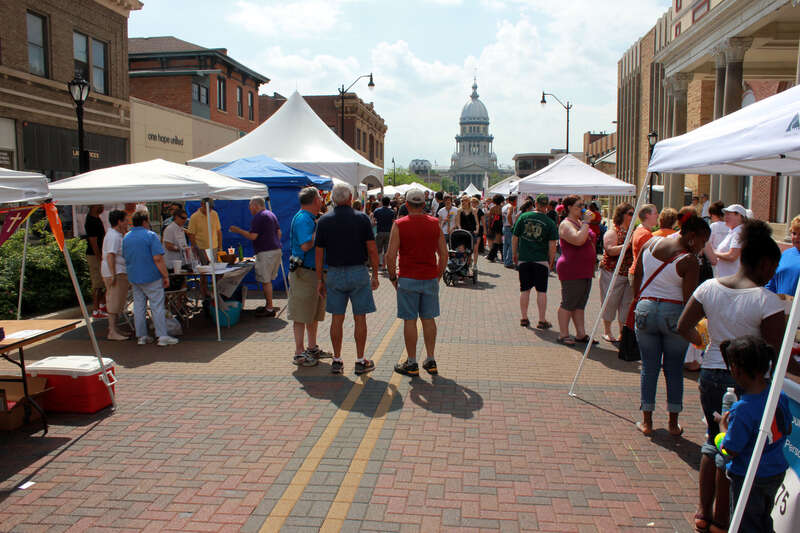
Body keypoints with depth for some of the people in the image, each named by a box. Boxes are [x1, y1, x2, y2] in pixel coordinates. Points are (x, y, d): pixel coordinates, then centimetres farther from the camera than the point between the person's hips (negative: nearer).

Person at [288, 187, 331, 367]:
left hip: (316, 271, 10)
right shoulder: (303, 219, -16)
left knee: (315, 313, 17)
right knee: (301, 315, -2)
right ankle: (299, 353, 5)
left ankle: (312, 347, 28)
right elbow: (305, 245, -28)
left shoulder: (310, 218, 15)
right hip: (304, 273, -10)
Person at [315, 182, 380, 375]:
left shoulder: (324, 221, 0)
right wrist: (375, 275, 3)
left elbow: (319, 253, 1)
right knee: (359, 318, 5)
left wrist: (319, 279, 9)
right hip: (358, 272, -2)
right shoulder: (361, 218, -5)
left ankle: (337, 361, 14)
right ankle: (360, 361, 11)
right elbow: (372, 249, -6)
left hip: (334, 274, 2)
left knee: (337, 319, 9)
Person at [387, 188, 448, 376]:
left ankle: (411, 364, 8)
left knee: (410, 320, 3)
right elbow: (443, 254, 4)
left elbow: (391, 255, -10)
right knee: (428, 319, 12)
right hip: (430, 279, 3)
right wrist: (438, 275, 14)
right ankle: (430, 361, 17)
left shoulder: (399, 225, -6)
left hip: (408, 279, -3)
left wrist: (393, 277, 2)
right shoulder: (435, 223, 3)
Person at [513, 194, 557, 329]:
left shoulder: (523, 217, 1)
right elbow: (552, 245, -6)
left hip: (524, 259, 2)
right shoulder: (550, 223, -4)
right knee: (541, 291, 4)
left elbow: (514, 238, 4)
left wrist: (514, 255, 15)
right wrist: (551, 262, 5)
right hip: (541, 260, -2)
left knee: (524, 290, 10)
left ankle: (524, 318, 16)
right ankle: (542, 321, 6)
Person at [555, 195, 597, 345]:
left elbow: (589, 241, 30)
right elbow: (578, 240, -30)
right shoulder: (566, 225, -13)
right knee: (568, 304, -2)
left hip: (585, 271, 9)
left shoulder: (580, 222, 17)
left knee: (580, 304, 12)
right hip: (571, 272, -9)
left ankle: (581, 334, 17)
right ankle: (563, 334, 5)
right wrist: (586, 222, -22)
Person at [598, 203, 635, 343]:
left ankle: (622, 332, 16)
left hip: (630, 274, 6)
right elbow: (611, 250, -20)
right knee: (610, 301, 2)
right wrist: (628, 244, -24)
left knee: (627, 303, 6)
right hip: (613, 272, -6)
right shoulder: (612, 232, -5)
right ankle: (607, 332, 16)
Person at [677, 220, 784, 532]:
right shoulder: (767, 300, -18)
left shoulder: (709, 287, -3)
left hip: (710, 374, 5)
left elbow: (683, 327, 4)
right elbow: (776, 354, -17)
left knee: (714, 441, 21)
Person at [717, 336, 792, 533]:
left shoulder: (742, 410, -32)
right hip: (777, 472, 7)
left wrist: (723, 424, -8)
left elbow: (730, 450, -23)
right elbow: (787, 429, 7)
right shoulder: (780, 395, -10)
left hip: (748, 479, -7)